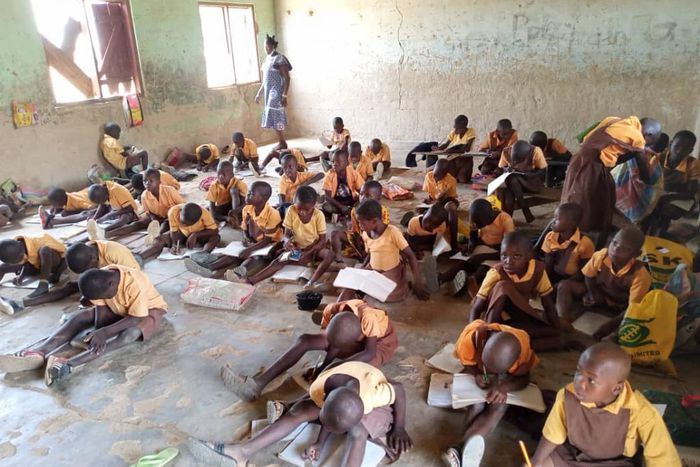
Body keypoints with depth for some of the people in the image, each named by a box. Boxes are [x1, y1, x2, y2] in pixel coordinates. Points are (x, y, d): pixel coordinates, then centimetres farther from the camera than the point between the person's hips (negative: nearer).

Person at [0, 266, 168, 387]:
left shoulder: (134, 284, -36)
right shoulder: (100, 279, -19)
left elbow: (136, 319, -34)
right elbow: (101, 309, -12)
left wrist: (104, 332, -40)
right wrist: (98, 333, -27)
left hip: (148, 310, -6)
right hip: (119, 309, 7)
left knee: (131, 332, -39)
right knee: (78, 317, -13)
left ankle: (70, 364, -46)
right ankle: (38, 353, -28)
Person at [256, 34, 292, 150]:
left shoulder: (279, 59, -11)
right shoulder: (267, 59, 14)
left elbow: (287, 78, -15)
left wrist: (284, 96, -21)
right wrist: (259, 94, 20)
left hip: (277, 94, -8)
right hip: (269, 94, 8)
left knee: (277, 119, -6)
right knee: (273, 119, 10)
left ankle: (282, 143, 3)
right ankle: (281, 142, 17)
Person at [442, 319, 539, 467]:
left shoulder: (522, 343, -37)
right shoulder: (469, 337, -35)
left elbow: (523, 378, -20)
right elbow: (467, 364, -12)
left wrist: (503, 387, -40)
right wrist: (477, 375, -34)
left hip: (504, 378, -1)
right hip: (476, 373, 1)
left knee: (499, 405, -28)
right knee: (476, 403, -28)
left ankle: (461, 448, -43)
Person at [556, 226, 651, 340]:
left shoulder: (640, 275, -30)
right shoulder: (601, 255, -21)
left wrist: (610, 324, -40)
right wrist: (594, 294, -12)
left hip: (621, 308, -3)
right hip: (600, 296, 3)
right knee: (565, 285, -16)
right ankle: (563, 322, -34)